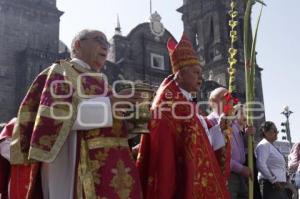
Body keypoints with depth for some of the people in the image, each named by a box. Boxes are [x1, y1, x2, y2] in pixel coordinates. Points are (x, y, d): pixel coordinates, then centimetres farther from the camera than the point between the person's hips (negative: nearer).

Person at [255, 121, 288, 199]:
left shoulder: (271, 146, 19)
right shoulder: (264, 145, -10)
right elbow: (261, 165, -23)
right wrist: (273, 180, -19)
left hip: (279, 186, 10)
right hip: (272, 186, -10)